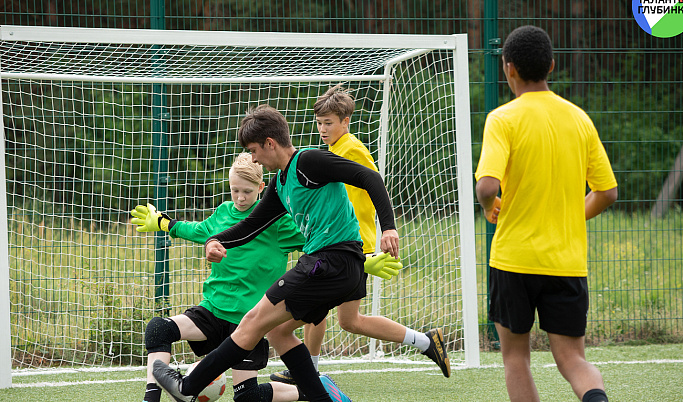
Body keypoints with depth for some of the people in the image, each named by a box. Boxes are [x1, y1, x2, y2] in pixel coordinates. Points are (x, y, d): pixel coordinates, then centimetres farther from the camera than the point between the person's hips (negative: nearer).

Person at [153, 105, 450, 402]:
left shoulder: (308, 161, -10)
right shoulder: (280, 183, 19)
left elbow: (369, 177, -15)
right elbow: (252, 225, 23)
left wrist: (389, 227, -26)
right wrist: (216, 241, 3)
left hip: (333, 259, -10)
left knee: (256, 321, -7)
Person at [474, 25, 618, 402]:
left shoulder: (503, 119, -9)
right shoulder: (579, 119, 5)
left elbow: (488, 186, -22)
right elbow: (607, 192, 7)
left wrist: (489, 208, 1)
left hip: (515, 256, -3)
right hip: (568, 260, 3)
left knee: (515, 356, 15)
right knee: (572, 359, 4)